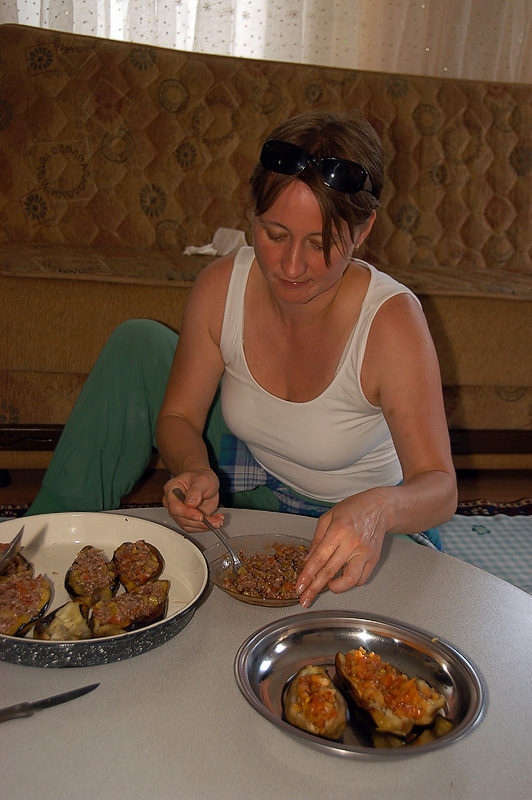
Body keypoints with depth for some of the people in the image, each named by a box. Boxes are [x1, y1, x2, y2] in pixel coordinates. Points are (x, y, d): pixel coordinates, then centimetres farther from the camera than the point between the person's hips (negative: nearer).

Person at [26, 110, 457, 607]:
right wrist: (195, 470, -33)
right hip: (248, 480, 3)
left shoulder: (391, 319, -31)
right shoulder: (221, 286, -21)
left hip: (352, 515, -2)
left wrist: (378, 508, -54)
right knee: (140, 345, -10)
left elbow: (440, 486, -30)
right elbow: (178, 417, -10)